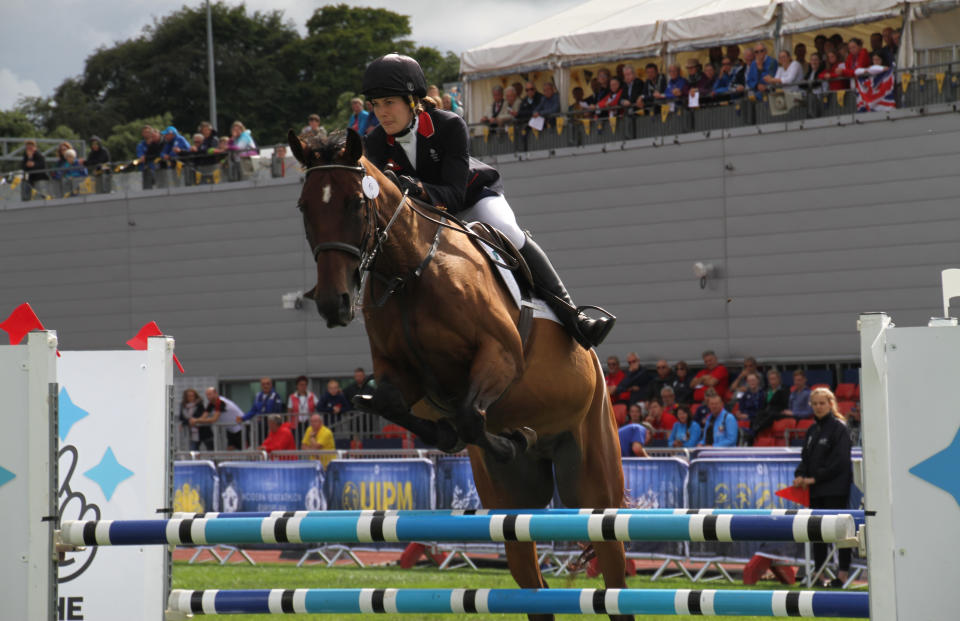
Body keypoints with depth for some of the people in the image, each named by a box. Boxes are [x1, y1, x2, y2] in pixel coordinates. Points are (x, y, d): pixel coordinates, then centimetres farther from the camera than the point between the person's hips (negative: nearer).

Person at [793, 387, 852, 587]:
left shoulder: (839, 428, -7)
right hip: (815, 489, 7)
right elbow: (806, 457, 18)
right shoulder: (812, 430, 15)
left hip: (835, 489, -7)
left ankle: (843, 574, -4)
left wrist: (815, 478, -15)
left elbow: (839, 461, -14)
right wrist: (800, 475, -2)